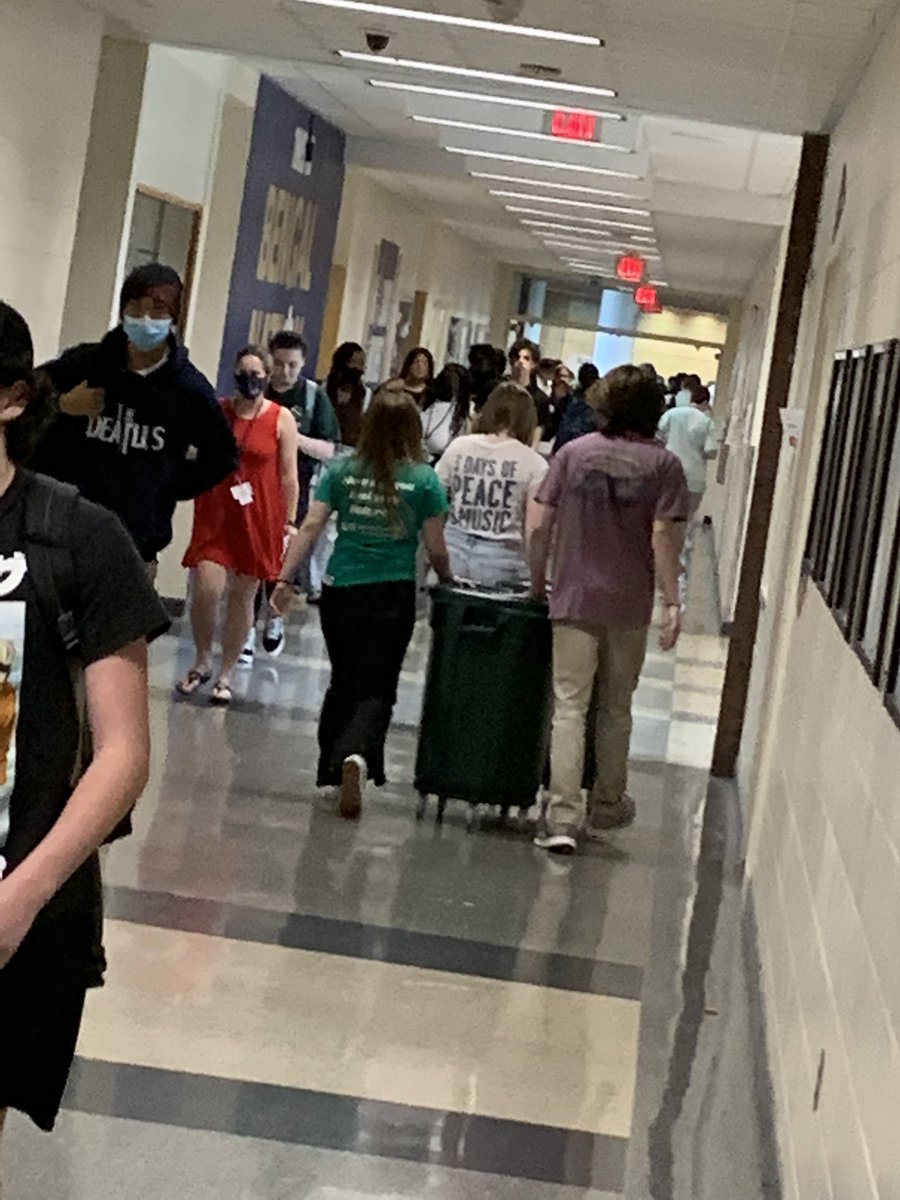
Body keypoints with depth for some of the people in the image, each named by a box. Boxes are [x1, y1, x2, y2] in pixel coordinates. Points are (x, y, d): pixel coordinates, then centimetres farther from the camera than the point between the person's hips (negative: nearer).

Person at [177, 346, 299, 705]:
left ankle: (225, 676, 19)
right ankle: (202, 662, 13)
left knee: (242, 595, 6)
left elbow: (288, 475, 1)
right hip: (215, 513, 1)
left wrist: (289, 521, 0)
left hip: (259, 517, -1)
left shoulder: (282, 419, 0)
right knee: (205, 589, -11)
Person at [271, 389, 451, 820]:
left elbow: (310, 528, -4)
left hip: (340, 592, 2)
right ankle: (357, 756, -27)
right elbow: (436, 549, 0)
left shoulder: (342, 470, 2)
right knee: (375, 690, 0)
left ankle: (331, 770, 25)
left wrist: (285, 578, -2)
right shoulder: (423, 479, -3)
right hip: (392, 595, -2)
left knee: (343, 683, 19)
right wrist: (448, 585, 18)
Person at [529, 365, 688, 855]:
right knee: (616, 709, 16)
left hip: (574, 599, 0)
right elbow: (662, 539, -11)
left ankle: (563, 816, -10)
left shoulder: (573, 453, -1)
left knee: (569, 706, 0)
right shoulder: (663, 464, -5)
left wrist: (536, 583, 10)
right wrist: (672, 602, -6)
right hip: (630, 606, 0)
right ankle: (607, 804, 31)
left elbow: (541, 526, -2)